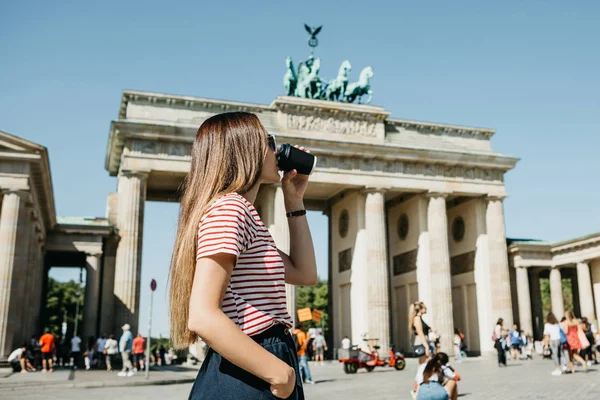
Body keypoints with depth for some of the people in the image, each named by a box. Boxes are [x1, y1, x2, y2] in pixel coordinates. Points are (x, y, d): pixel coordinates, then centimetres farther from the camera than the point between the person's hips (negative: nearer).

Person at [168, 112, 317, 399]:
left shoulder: (242, 215, 17)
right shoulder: (229, 208, -15)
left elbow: (305, 274, 19)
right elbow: (202, 317, -25)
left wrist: (294, 201, 17)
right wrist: (279, 372, -20)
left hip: (250, 373, 10)